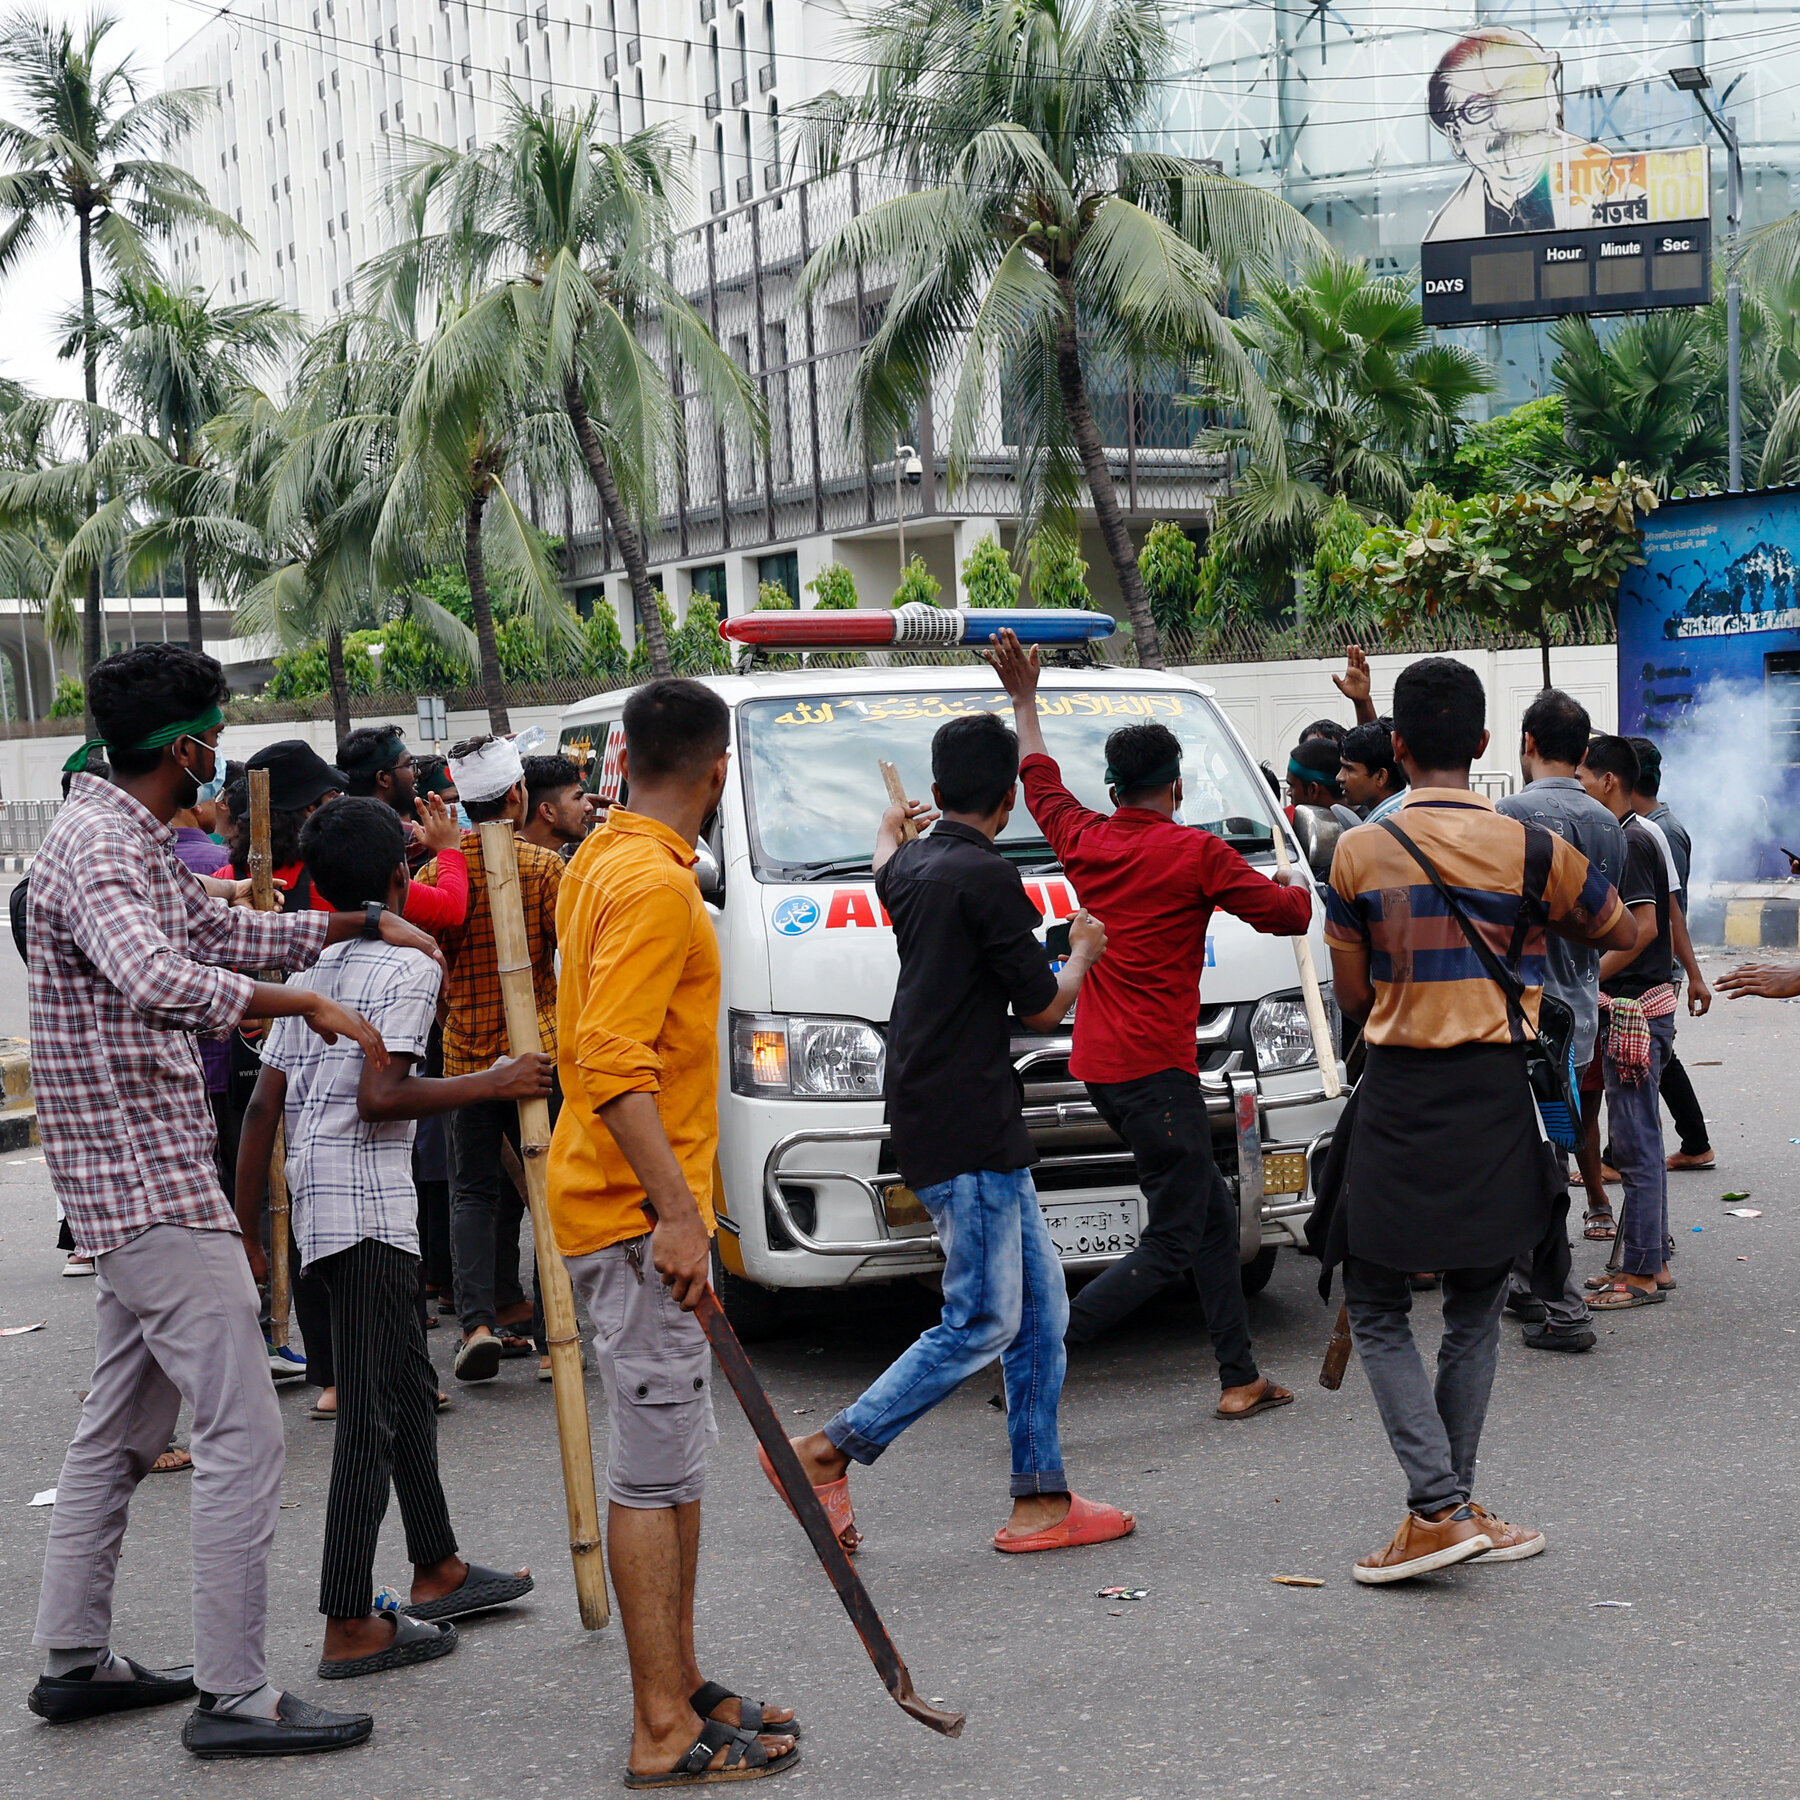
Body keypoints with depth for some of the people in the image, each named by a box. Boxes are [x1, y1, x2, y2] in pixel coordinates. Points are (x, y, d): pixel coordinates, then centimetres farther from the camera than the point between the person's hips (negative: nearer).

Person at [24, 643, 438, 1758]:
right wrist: (312, 1004, -29)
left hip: (139, 1185, 11)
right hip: (150, 1183, -11)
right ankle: (235, 1697, -3)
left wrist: (361, 927, 21)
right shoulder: (98, 849, -18)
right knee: (245, 1435, -9)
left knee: (124, 1426, 18)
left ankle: (76, 1658, 28)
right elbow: (156, 978, -36)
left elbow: (227, 932, 28)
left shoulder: (138, 843, 15)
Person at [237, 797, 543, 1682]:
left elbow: (264, 1102, 12)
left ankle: (437, 1569, 30)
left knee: (408, 1382, 19)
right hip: (367, 1204, -9)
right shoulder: (409, 964, -9)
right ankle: (350, 1627, -5)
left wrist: (243, 1221, 15)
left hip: (316, 1196, 9)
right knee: (371, 1411, -7)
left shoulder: (315, 968, 15)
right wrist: (493, 1083, -11)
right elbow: (379, 1095, -20)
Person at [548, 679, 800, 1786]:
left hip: (632, 1205, 10)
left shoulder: (606, 861, 15)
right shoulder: (654, 883, -17)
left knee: (676, 1458, 15)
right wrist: (678, 1214, -26)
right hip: (640, 1212, -10)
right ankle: (667, 1733, 2)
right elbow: (612, 1061, -25)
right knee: (657, 1471, -5)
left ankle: (680, 1687, 24)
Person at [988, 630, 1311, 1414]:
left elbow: (1039, 778, 25)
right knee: (1170, 1244, -4)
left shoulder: (1084, 841, 6)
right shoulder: (1196, 855, -11)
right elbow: (1287, 914, -4)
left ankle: (1240, 1378, 18)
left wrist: (1025, 698, 38)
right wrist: (1296, 888, 19)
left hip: (1098, 1060, 8)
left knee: (1213, 1215, 15)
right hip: (1153, 1068, -8)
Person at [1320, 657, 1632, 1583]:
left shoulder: (1358, 854, -4)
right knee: (1474, 1314, 14)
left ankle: (1437, 1508, -4)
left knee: (1377, 1310, 8)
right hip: (1494, 1098, 1)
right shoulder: (1532, 848, -4)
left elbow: (1352, 997, 2)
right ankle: (1455, 1504, 18)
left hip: (1396, 1098, -1)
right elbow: (1619, 933, 13)